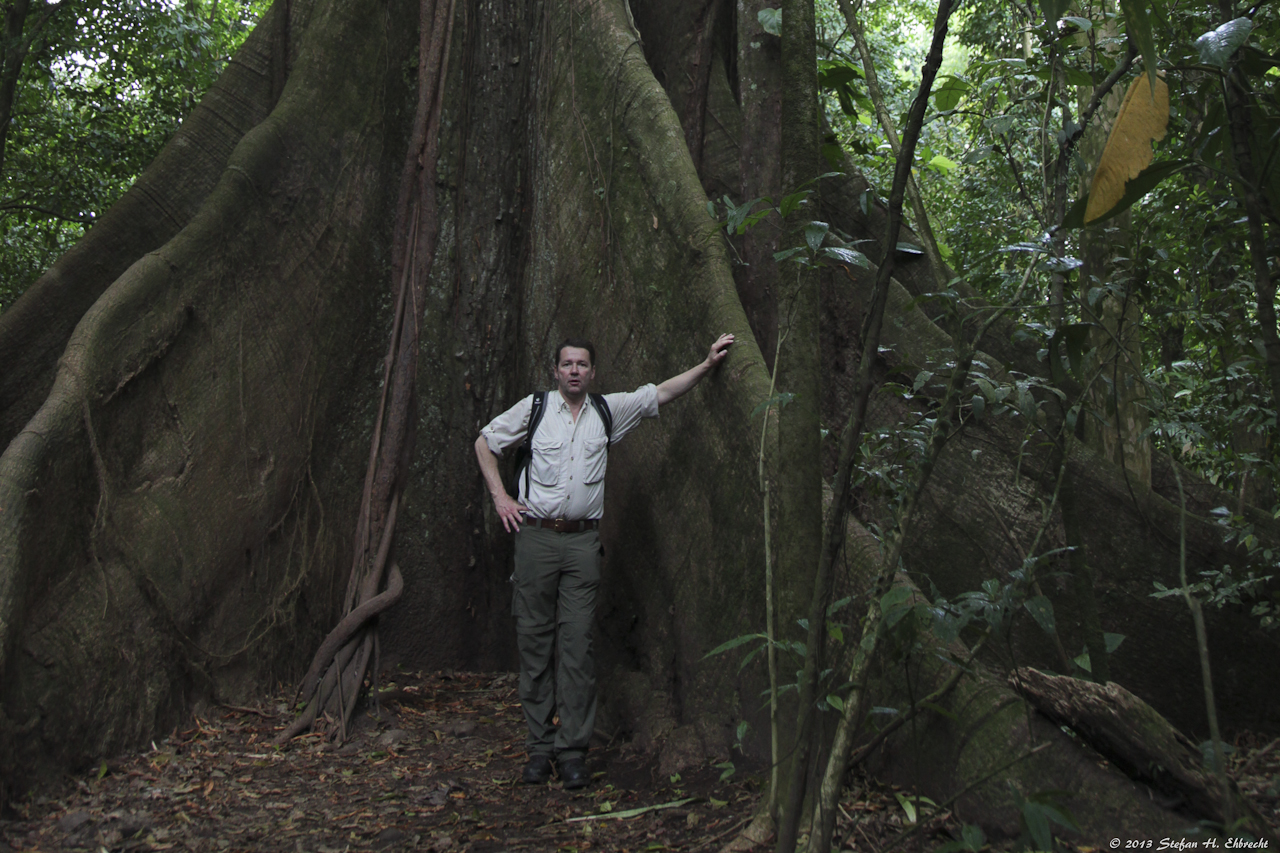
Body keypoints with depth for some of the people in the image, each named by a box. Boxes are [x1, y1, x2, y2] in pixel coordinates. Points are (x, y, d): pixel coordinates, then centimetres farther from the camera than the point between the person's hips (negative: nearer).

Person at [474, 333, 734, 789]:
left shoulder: (608, 410, 10)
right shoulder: (534, 407, 6)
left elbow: (661, 393, 14)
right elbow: (485, 442, 15)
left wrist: (708, 363, 9)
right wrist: (500, 497, 6)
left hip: (582, 539, 1)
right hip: (536, 534, -1)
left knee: (577, 643, -4)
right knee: (534, 640, 1)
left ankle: (573, 749, 2)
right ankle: (540, 746, 10)